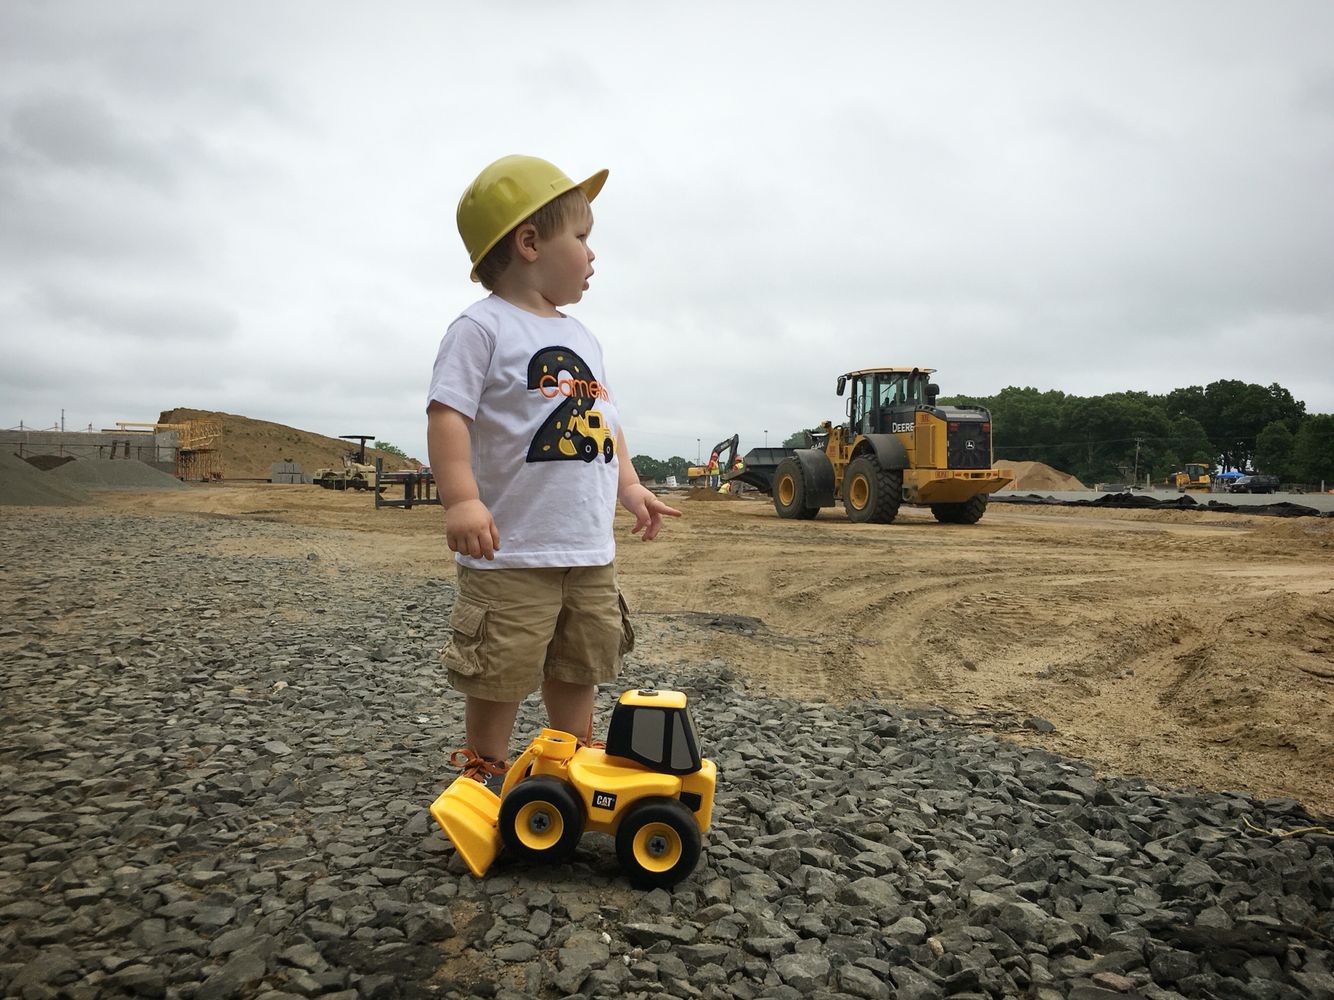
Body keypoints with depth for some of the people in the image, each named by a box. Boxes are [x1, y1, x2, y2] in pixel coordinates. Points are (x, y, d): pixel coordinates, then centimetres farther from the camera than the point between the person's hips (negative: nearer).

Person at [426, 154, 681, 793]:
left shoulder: (581, 336, 15)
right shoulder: (484, 327, -10)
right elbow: (448, 414, -18)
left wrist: (629, 487, 16)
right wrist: (462, 500, -27)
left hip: (590, 549, 8)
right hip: (512, 553, -7)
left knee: (578, 667, 19)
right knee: (502, 674, 3)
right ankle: (485, 771, 24)